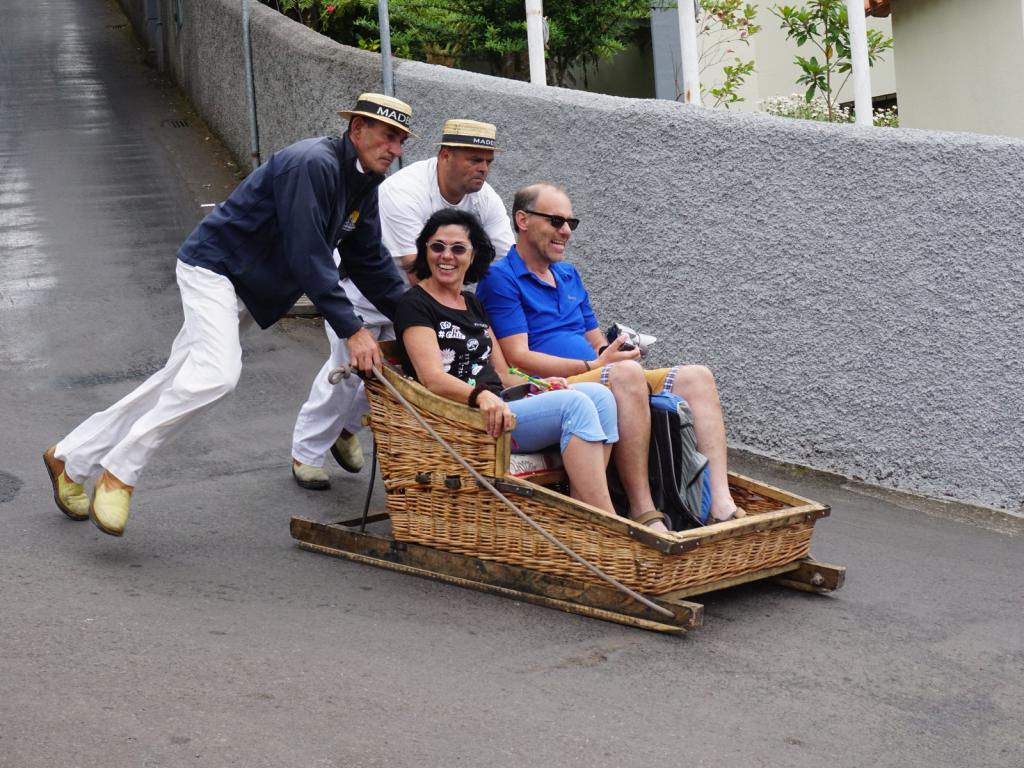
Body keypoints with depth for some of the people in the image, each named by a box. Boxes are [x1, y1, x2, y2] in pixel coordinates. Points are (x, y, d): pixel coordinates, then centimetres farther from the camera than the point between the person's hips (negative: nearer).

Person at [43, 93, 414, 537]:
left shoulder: (364, 184, 6)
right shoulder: (311, 165, -24)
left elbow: (370, 261, 14)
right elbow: (307, 256, -28)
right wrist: (351, 330, -27)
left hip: (251, 289, 10)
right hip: (214, 266, -10)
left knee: (178, 381, 9)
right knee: (216, 372, -28)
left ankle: (71, 458, 20)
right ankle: (120, 471, -16)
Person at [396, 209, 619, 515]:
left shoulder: (473, 304, 23)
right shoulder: (416, 305, -1)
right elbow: (433, 379, -16)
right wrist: (480, 395, -35)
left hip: (495, 405, 8)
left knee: (600, 395, -14)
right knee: (575, 404, -26)